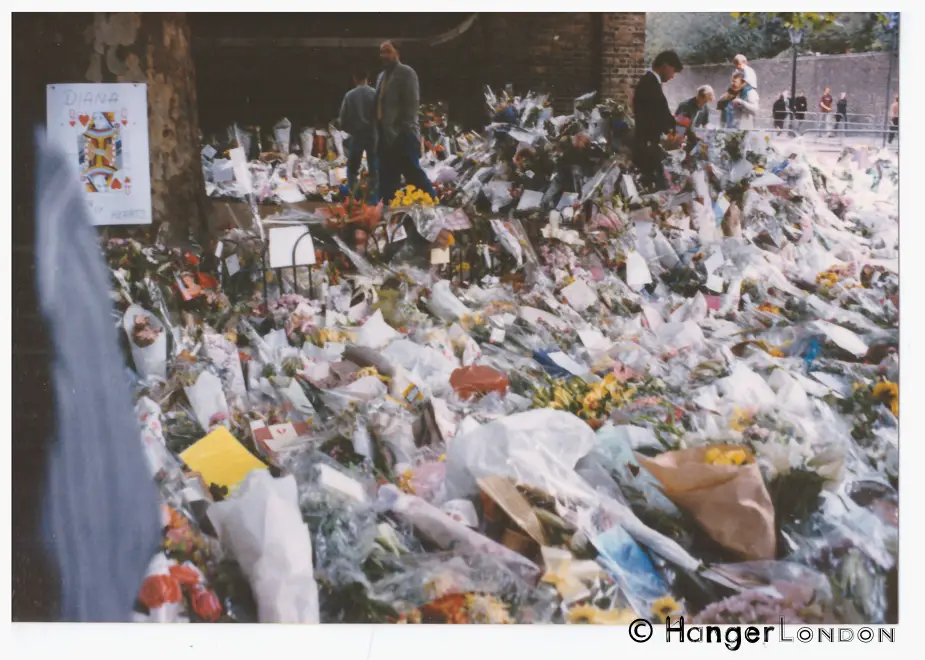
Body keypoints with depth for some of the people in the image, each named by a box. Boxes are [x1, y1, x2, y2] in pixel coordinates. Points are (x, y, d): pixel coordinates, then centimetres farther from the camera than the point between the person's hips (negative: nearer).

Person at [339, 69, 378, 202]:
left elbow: (343, 117, 0)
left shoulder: (349, 95, -4)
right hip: (372, 135, 0)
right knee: (374, 168, 8)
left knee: (352, 168, 9)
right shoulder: (375, 94, -6)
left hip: (356, 136, 0)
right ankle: (374, 196, 6)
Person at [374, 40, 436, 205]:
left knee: (413, 173, -12)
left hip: (402, 134, -8)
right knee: (388, 177, 8)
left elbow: (412, 102, -10)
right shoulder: (382, 76, 22)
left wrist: (406, 127, -17)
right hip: (386, 134, 8)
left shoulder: (406, 72, -1)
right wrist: (378, 130, 13)